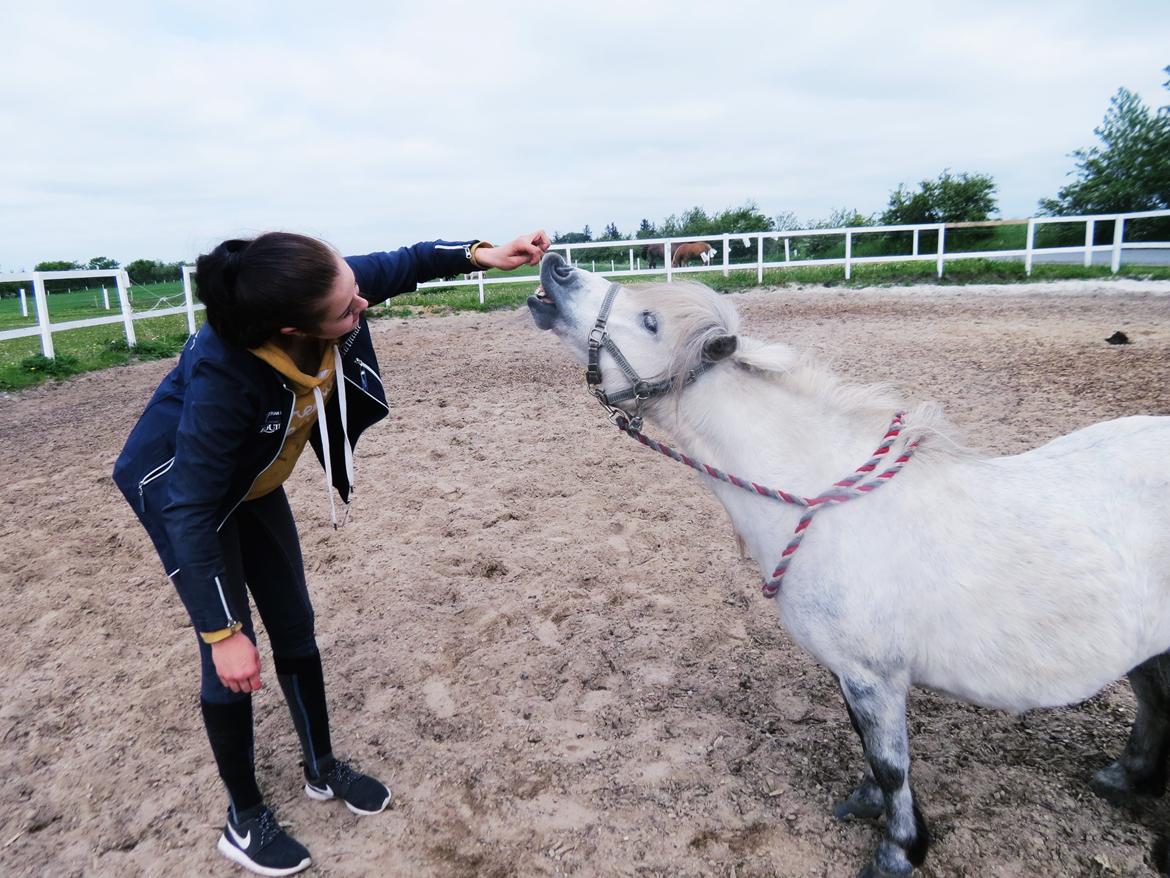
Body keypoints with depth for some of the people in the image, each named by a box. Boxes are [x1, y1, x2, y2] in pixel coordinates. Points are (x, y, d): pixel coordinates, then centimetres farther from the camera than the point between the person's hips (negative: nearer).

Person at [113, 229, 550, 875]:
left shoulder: (323, 290, -28)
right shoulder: (223, 373, -42)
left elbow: (398, 265, -6)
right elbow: (192, 510, -33)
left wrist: (479, 254, -19)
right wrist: (223, 631, -29)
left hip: (255, 485, 6)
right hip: (184, 493, -6)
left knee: (295, 627, 12)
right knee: (231, 659, -3)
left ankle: (322, 769, 31)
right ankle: (244, 819, 20)